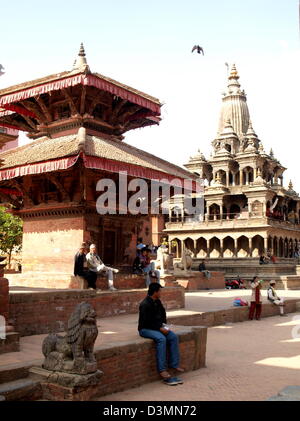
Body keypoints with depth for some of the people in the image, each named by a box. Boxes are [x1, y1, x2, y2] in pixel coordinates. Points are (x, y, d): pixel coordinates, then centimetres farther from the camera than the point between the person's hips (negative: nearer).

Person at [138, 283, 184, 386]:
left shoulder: (157, 302, 9)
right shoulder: (145, 305, -19)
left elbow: (163, 314, 23)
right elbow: (147, 322, -23)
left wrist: (164, 324, 6)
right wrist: (160, 328, -22)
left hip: (158, 327, 8)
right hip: (145, 329, -8)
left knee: (173, 336, -12)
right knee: (161, 338, -33)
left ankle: (174, 364, -8)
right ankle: (162, 369, -33)